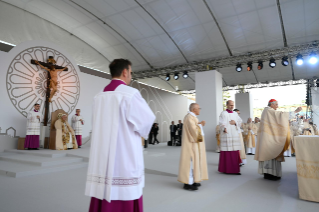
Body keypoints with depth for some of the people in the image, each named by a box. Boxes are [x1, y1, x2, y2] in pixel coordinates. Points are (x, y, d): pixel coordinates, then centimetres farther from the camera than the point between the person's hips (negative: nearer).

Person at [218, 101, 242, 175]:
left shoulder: (235, 114, 17)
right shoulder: (223, 113, -4)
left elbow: (240, 122, 14)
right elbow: (222, 123, -16)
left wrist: (235, 122, -7)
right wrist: (224, 128, -36)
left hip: (235, 135, 7)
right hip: (227, 135, -7)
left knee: (235, 153, 7)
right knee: (227, 152, -6)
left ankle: (234, 169, 17)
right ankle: (227, 169, 4)